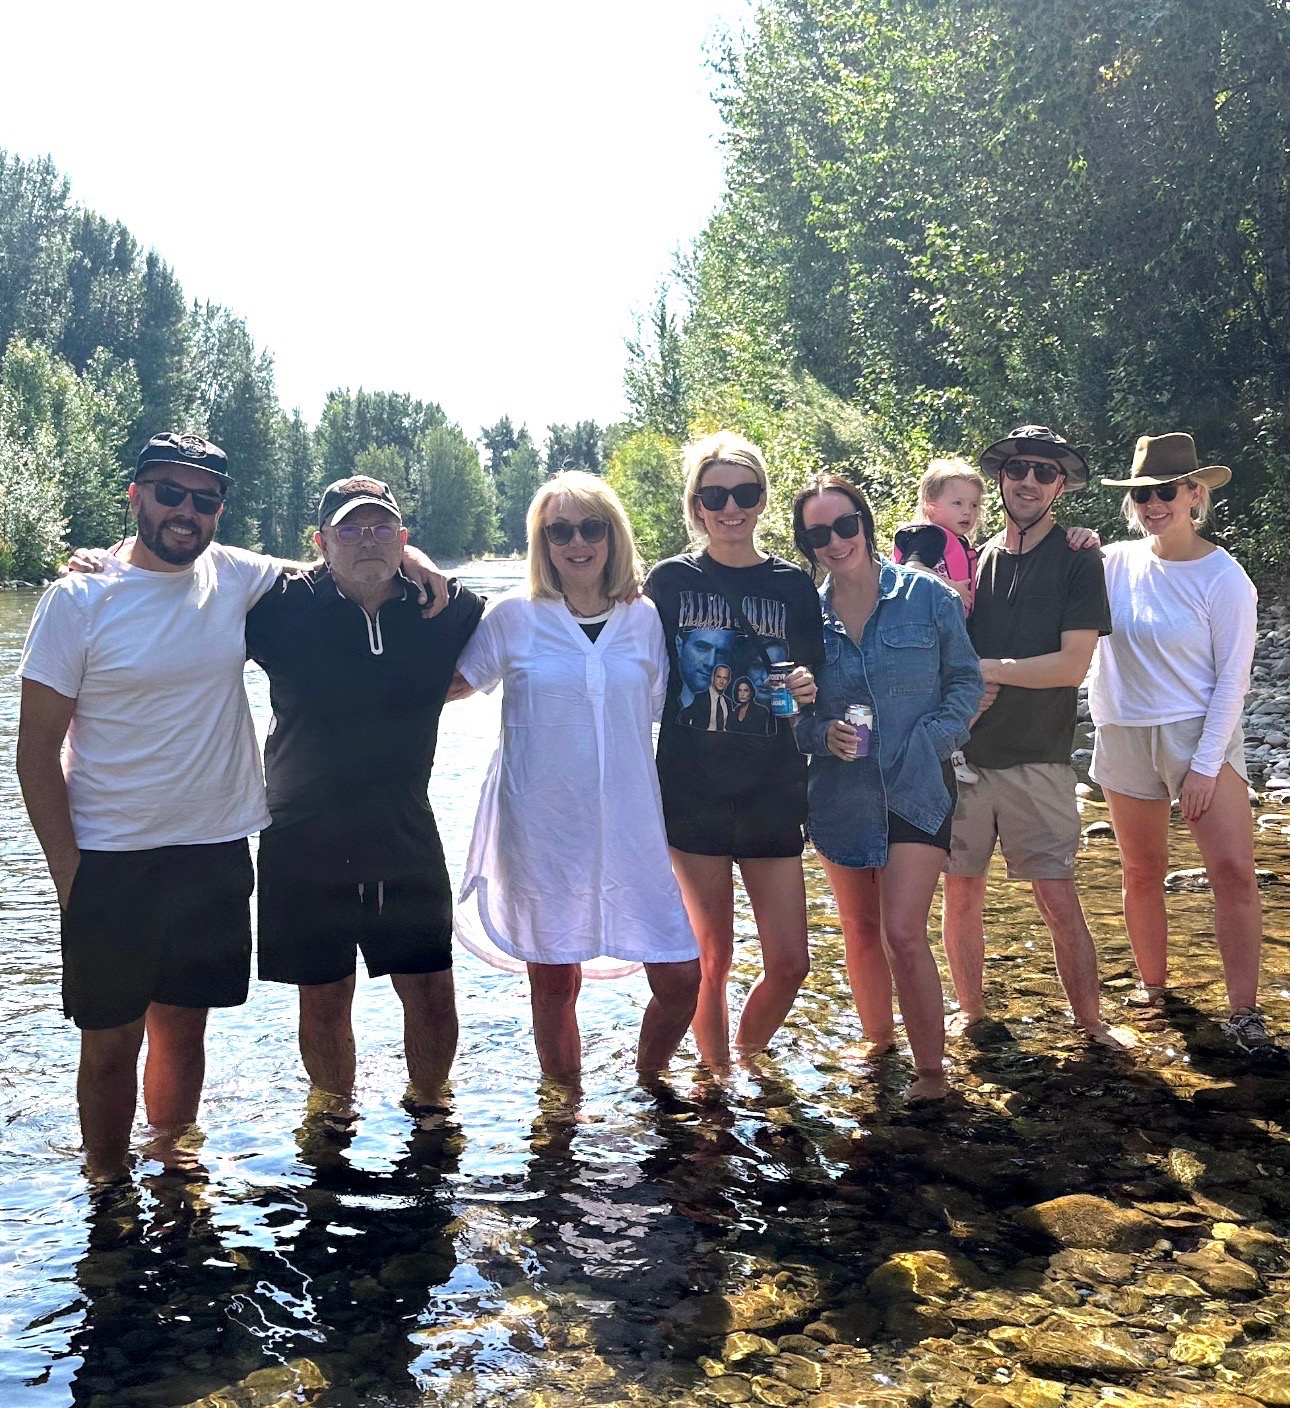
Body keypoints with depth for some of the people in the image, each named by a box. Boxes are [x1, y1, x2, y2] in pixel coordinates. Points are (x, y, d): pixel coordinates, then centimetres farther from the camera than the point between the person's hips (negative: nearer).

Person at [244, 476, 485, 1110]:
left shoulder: (450, 609, -1)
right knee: (323, 1002, 12)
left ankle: (429, 1106, 36)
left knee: (432, 997, 8)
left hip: (407, 843, 1)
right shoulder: (282, 605, -7)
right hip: (304, 844, -1)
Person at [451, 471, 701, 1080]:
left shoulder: (644, 618, 5)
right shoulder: (513, 617, 0)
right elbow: (453, 684, 11)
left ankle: (647, 1084, 31)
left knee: (680, 977, 0)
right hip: (543, 830, -2)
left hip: (630, 829, 2)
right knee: (553, 984, 7)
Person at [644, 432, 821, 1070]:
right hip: (692, 797, -1)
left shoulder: (793, 586, 5)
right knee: (713, 958, 5)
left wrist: (807, 691, -14)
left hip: (771, 800, 2)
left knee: (789, 965, 0)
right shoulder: (670, 581, 1)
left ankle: (747, 1059, 29)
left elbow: (814, 695, 10)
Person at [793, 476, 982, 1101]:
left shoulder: (926, 596, -4)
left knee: (903, 932, -11)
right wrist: (825, 734, -15)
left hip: (917, 791, -3)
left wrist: (932, 741, -11)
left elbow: (966, 681, 3)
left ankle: (931, 1068, 3)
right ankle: (877, 1039, 37)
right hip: (840, 797, 3)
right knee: (859, 930, 15)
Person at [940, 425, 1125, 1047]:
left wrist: (985, 669, -10)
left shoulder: (1077, 563, 0)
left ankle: (1090, 1021, 10)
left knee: (1059, 898, -4)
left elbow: (1072, 664, -9)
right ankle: (971, 1014, 22)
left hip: (1037, 760, -3)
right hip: (962, 753, 3)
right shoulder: (970, 560, 11)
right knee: (960, 892, 7)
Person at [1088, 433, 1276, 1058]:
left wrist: (1206, 764, -13)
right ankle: (1154, 989, 28)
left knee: (1234, 870, -10)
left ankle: (1243, 1012, -2)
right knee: (1143, 873, 11)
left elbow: (1232, 678, -8)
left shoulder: (1223, 577, -8)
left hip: (1201, 733, -3)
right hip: (1124, 737, 3)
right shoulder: (1117, 562, 1)